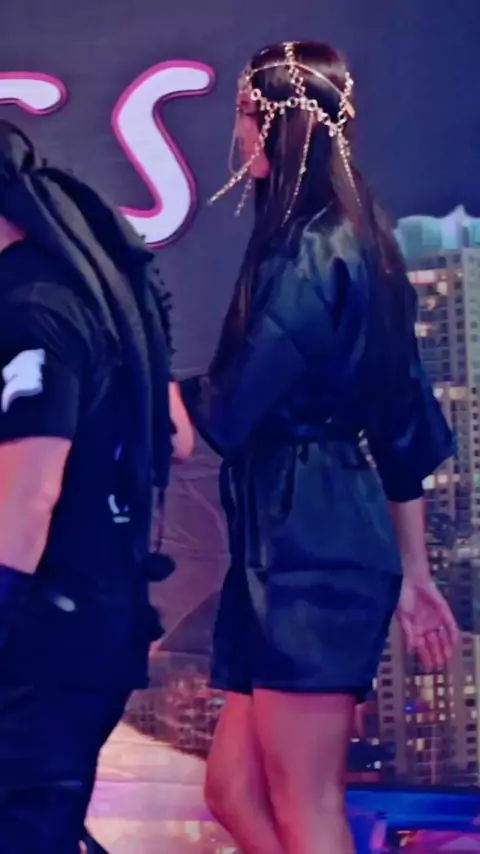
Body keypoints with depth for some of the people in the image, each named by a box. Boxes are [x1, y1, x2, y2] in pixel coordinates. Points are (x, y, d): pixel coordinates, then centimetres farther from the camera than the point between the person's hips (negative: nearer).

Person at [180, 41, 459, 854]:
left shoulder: (310, 252, -12)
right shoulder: (353, 242, 18)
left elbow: (226, 411, -14)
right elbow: (401, 421, 20)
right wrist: (411, 571, 24)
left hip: (308, 544, -10)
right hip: (308, 542, 10)